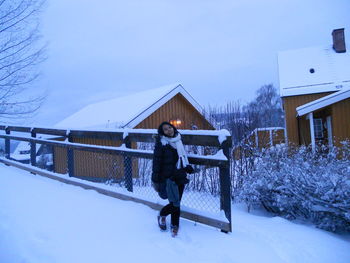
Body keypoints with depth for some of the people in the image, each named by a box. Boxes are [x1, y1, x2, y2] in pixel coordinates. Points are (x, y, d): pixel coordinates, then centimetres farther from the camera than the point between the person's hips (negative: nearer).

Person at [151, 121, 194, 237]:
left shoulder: (178, 140, 11)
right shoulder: (161, 143, -8)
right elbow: (157, 162, -9)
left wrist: (187, 167, 9)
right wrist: (156, 180, -10)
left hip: (180, 176, 6)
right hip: (168, 178, -5)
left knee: (176, 203, 9)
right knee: (174, 203, -8)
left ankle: (174, 226, 26)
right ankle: (162, 215, 22)